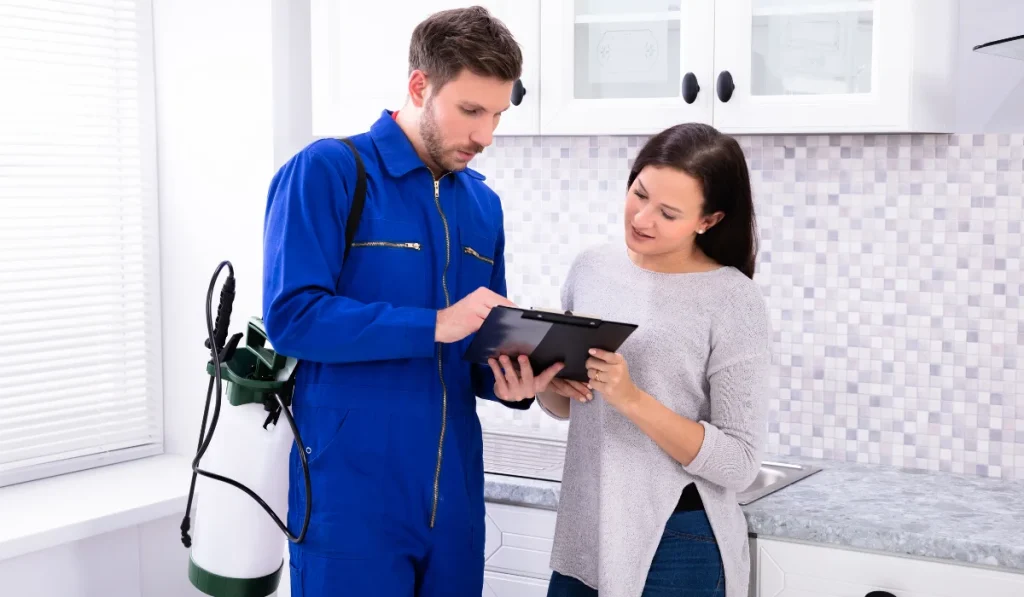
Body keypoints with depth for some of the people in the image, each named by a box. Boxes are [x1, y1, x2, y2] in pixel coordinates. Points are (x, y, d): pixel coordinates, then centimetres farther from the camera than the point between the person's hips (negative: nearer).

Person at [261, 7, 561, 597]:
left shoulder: (483, 205, 12)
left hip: (453, 494, 6)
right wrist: (434, 325, -23)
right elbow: (292, 315, -18)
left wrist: (509, 383, -7)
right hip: (352, 498, -6)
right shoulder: (326, 172, -8)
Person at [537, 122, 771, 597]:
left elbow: (739, 463, -16)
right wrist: (548, 382, -9)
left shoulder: (733, 301, -13)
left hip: (679, 544, -5)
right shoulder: (591, 267, 1)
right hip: (584, 535, 5)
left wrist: (632, 399, -25)